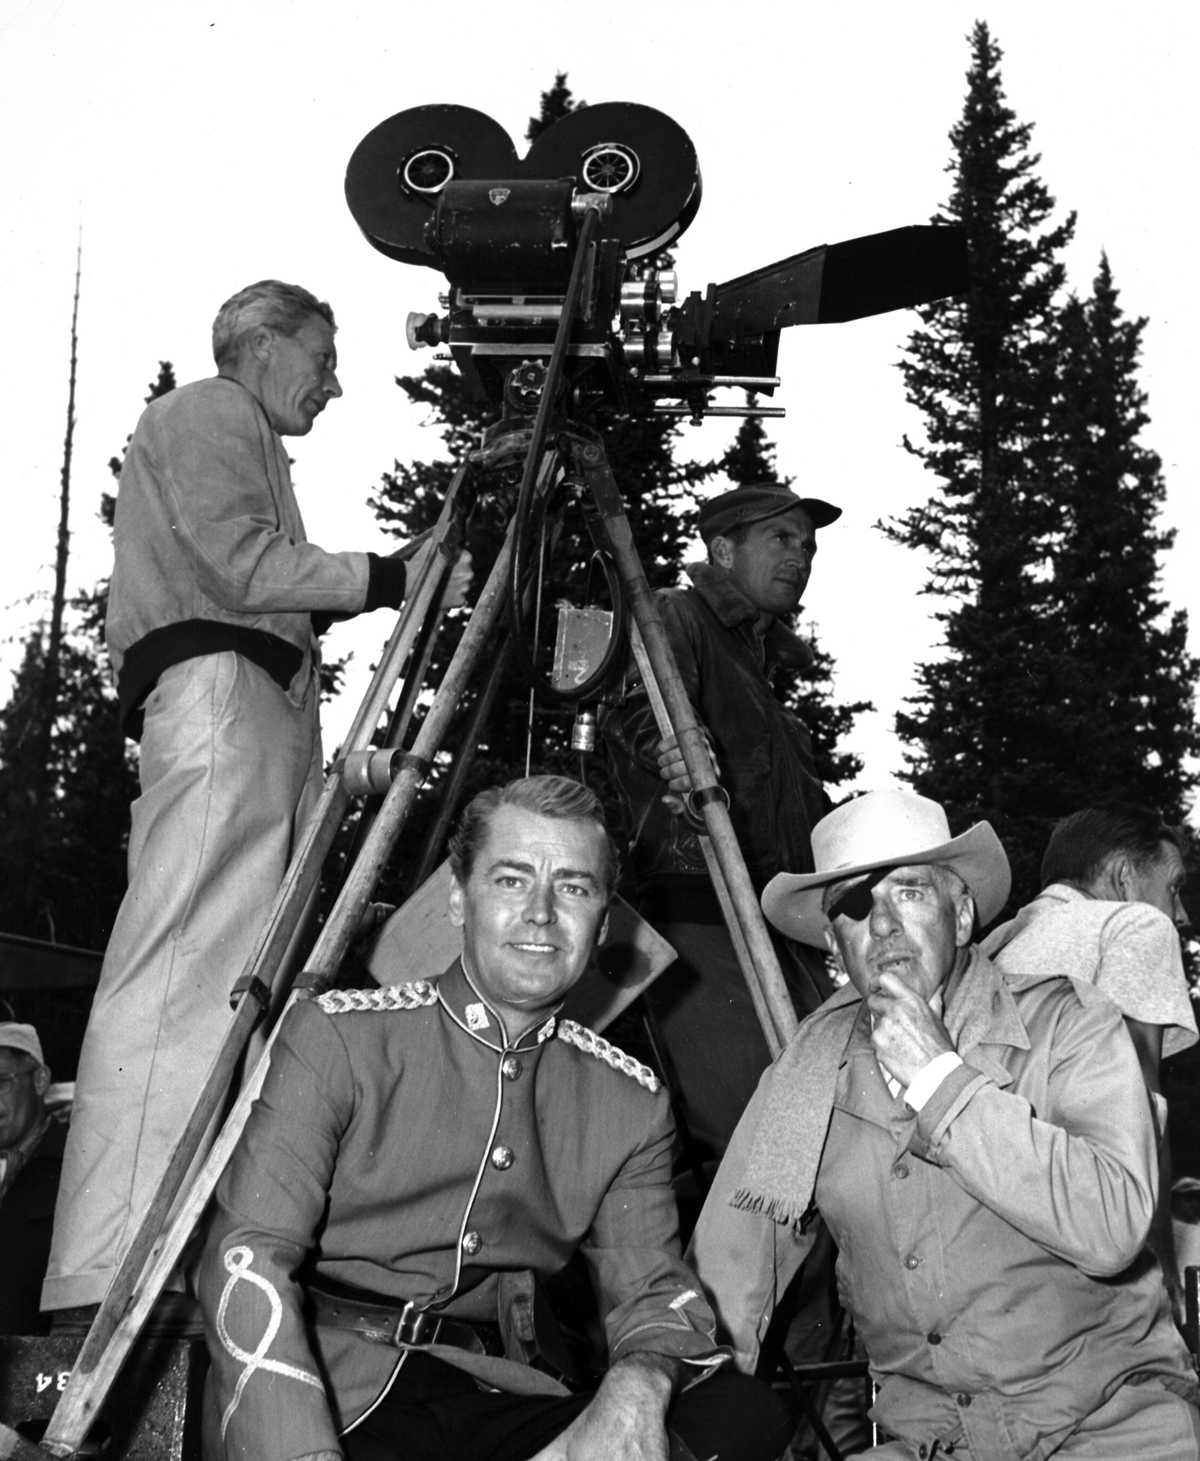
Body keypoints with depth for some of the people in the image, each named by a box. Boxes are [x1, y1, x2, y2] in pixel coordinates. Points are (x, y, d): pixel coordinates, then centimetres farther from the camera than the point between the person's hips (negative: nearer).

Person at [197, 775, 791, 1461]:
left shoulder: (632, 1103, 13)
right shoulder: (338, 1035, 0)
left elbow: (653, 1288, 8)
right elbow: (249, 1256, -9)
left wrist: (638, 1384, -19)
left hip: (504, 1399, 4)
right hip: (338, 1395, -4)